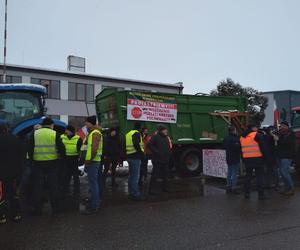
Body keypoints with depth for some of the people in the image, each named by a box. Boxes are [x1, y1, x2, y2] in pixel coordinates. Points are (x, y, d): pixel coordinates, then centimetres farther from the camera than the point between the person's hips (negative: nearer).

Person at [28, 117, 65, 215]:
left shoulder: (35, 134, 4)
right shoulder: (55, 134, -3)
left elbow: (30, 149, 5)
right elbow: (61, 148, -6)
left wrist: (32, 159, 16)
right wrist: (62, 156, 11)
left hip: (38, 163, 2)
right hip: (52, 163, -1)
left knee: (38, 186, 10)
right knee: (53, 186, 9)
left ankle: (37, 209, 16)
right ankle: (55, 208, 16)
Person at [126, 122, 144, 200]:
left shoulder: (128, 134, 16)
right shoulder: (137, 133, -11)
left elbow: (125, 145, 16)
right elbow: (136, 144, -26)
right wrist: (141, 152, -15)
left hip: (129, 156, 9)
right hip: (136, 157, -9)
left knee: (131, 175, 16)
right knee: (136, 176, -5)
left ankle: (131, 193, 25)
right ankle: (135, 194, -3)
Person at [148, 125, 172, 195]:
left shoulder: (166, 138, 18)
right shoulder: (155, 137, -8)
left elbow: (168, 147, 28)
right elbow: (150, 145, -14)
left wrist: (169, 152, 10)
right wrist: (156, 152, -19)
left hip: (165, 160, 8)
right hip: (157, 160, -8)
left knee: (165, 174, 13)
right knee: (155, 174, -6)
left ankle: (164, 187, 26)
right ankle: (151, 189, 0)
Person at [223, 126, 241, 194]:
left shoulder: (226, 139, 7)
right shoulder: (235, 139, -19)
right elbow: (239, 147, -19)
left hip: (229, 158, 8)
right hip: (235, 158, -8)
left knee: (229, 172, 15)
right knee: (235, 173, -2)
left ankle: (228, 187, 19)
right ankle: (234, 188, 0)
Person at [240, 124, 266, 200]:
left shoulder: (242, 137, 12)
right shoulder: (257, 135, -7)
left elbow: (241, 150, 15)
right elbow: (263, 147, -9)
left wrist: (243, 159, 19)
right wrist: (264, 156, 2)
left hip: (247, 159, 5)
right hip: (257, 159, -5)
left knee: (248, 175, 13)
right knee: (259, 176, 1)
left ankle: (247, 193, 15)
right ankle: (261, 194, 1)